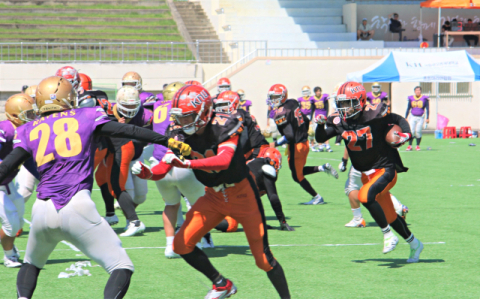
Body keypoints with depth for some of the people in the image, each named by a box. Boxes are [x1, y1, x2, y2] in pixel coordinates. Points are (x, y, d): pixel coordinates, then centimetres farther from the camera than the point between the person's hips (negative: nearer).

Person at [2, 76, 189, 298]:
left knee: (32, 264, 29)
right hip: (77, 207, -3)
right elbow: (128, 131, 4)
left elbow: (6, 168, 10)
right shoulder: (86, 117, 11)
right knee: (122, 267, 1)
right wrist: (168, 142, 7)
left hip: (43, 211, 3)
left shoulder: (29, 130, 15)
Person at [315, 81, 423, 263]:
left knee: (365, 196, -31)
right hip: (367, 173, 6)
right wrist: (320, 125, -19)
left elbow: (398, 120, -1)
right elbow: (321, 138, -1)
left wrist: (405, 134, -17)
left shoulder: (374, 115, -18)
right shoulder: (340, 121, -5)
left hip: (385, 170, -6)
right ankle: (414, 244, 34)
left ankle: (388, 235, -15)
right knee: (389, 216, 13)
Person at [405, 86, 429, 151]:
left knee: (418, 131, -5)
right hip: (412, 117, 2)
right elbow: (408, 109, 13)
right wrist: (406, 118, 10)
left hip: (420, 118, -2)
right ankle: (410, 146, -1)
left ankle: (418, 146, 9)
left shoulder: (424, 99, -1)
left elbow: (427, 109, 3)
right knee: (411, 131, -7)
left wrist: (427, 118, -4)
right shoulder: (411, 98, 6)